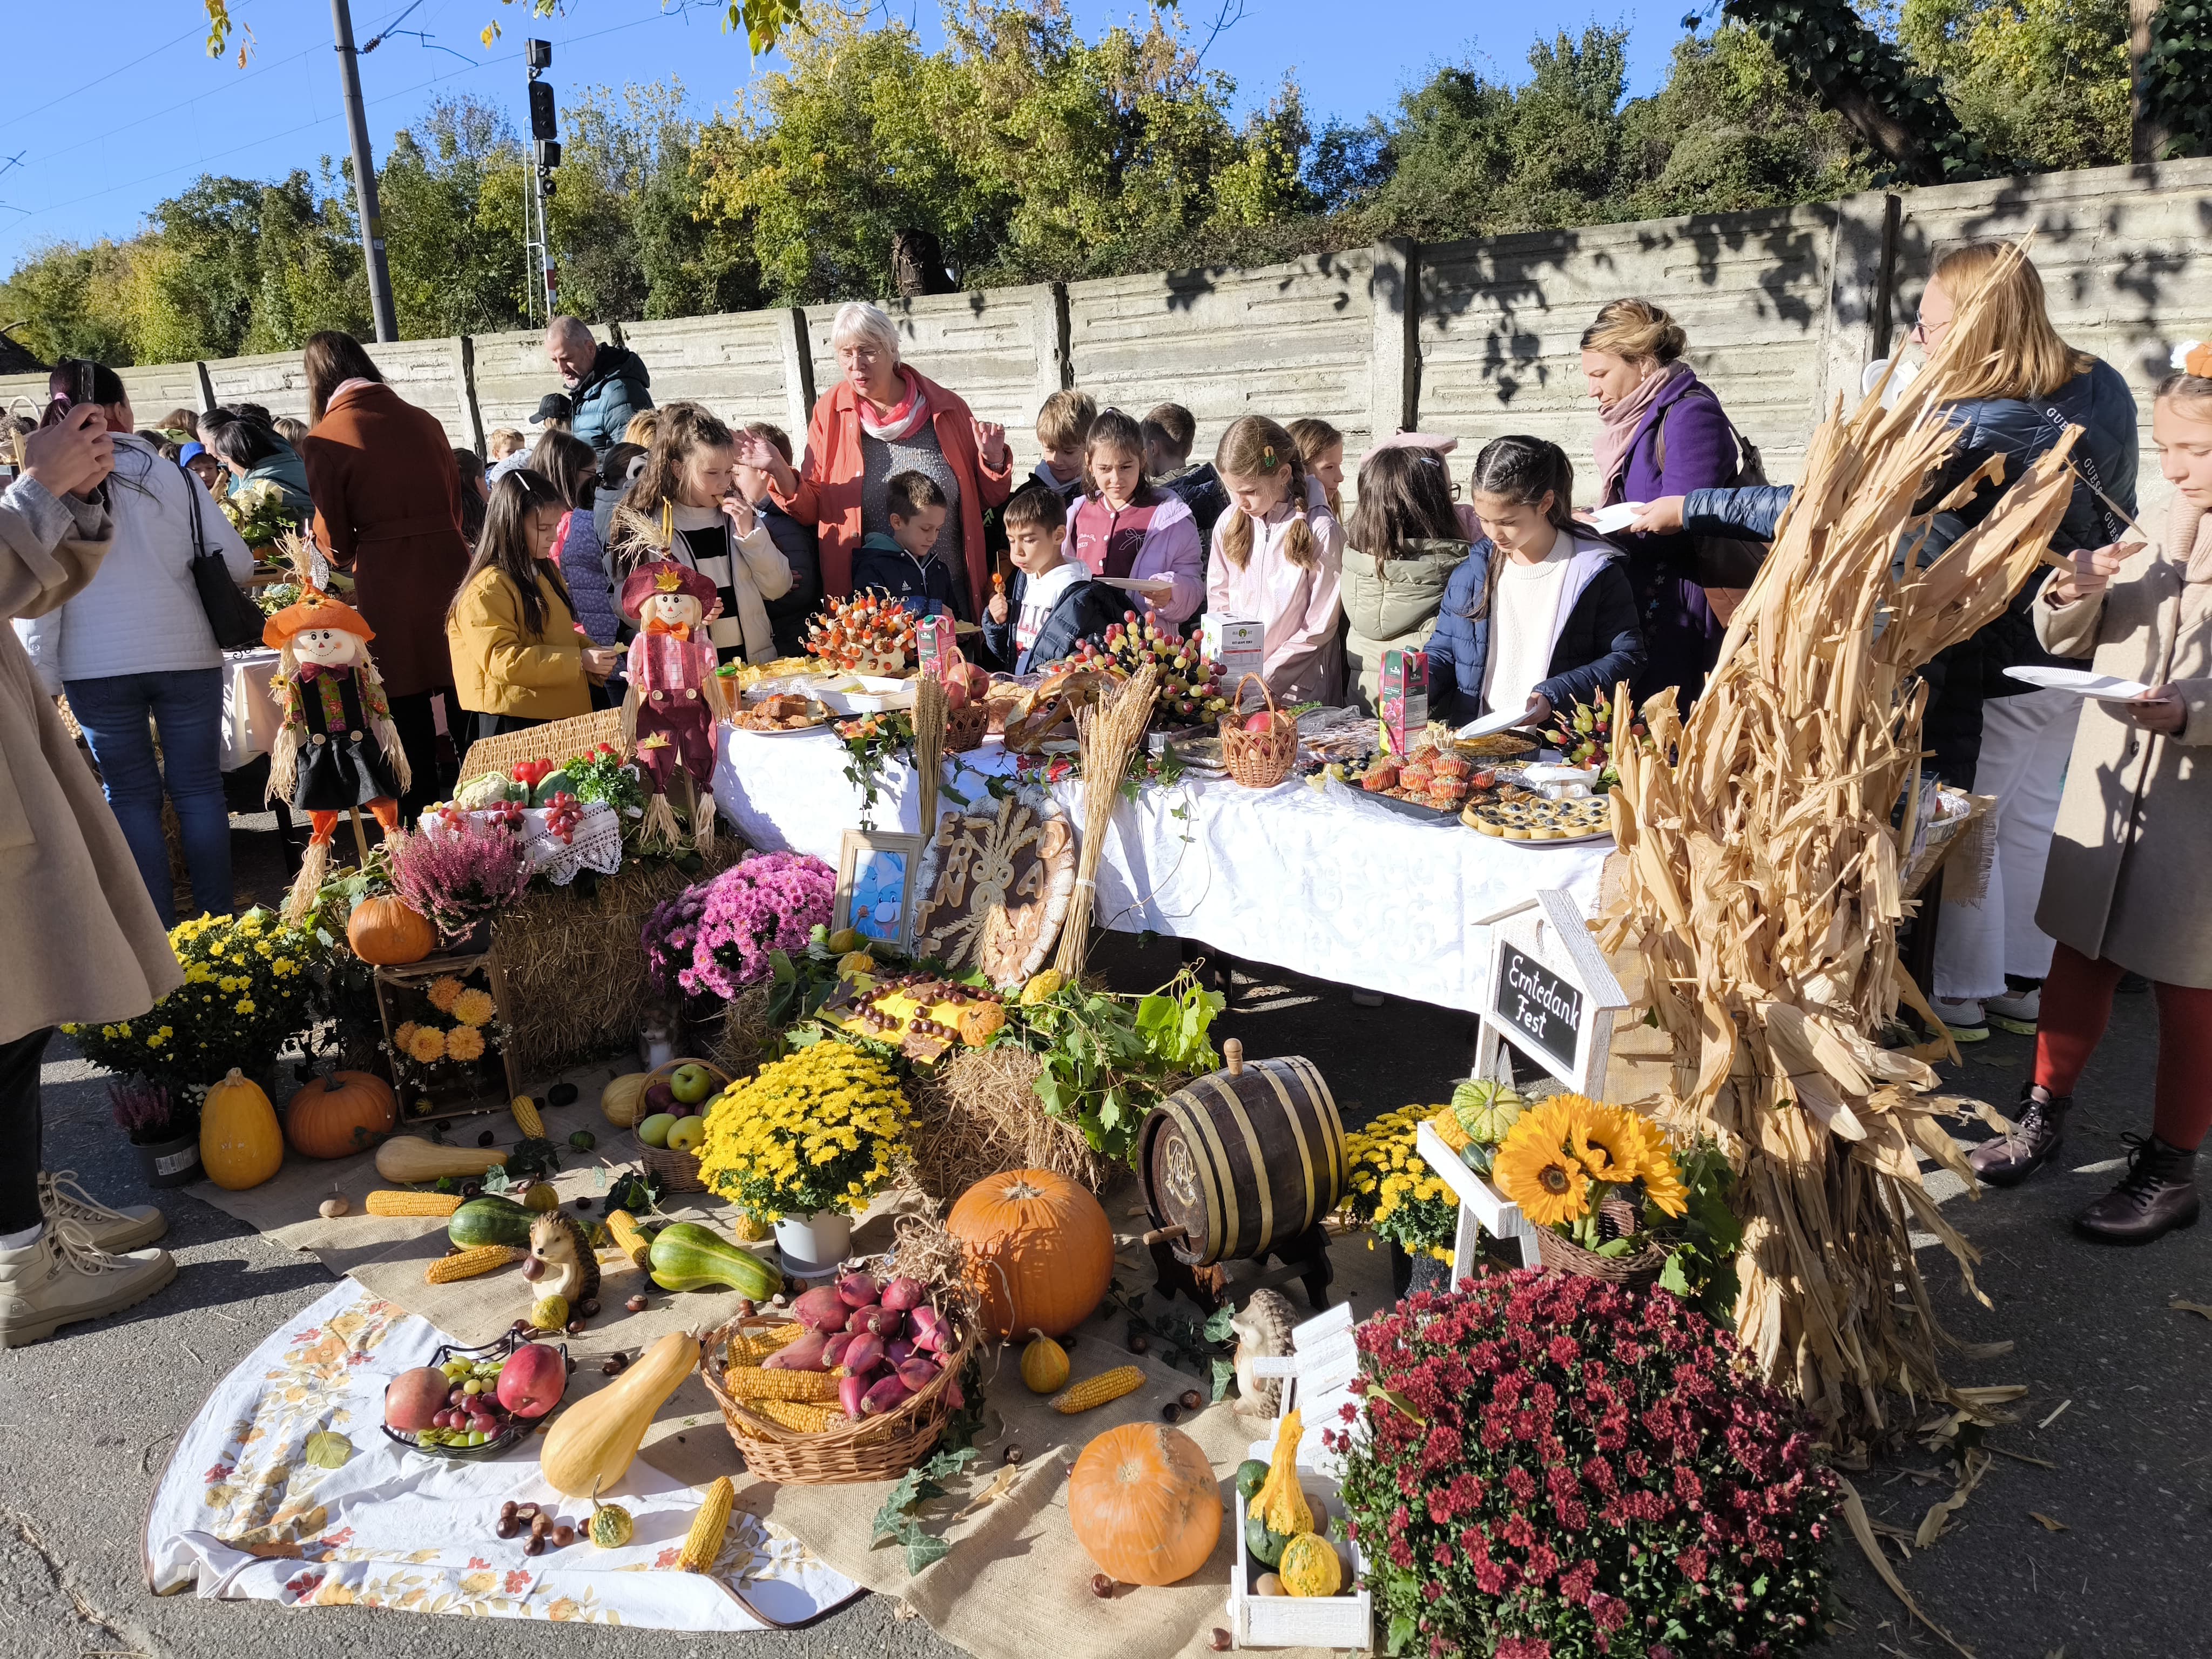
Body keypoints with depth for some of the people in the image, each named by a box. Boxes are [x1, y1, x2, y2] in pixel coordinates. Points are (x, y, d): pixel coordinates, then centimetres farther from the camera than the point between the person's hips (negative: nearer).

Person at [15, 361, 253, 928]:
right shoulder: (174, 477, -5)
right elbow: (238, 566, -3)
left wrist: (40, 679, 3)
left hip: (96, 668, 0)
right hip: (185, 657, 0)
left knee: (130, 795, 9)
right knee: (198, 786, 9)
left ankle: (159, 934, 11)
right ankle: (219, 920, 13)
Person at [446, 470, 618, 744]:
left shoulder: (545, 572, 14)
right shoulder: (487, 589, -14)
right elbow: (502, 660, -21)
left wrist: (591, 653, 4)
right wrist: (578, 660, -23)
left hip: (561, 716, 8)